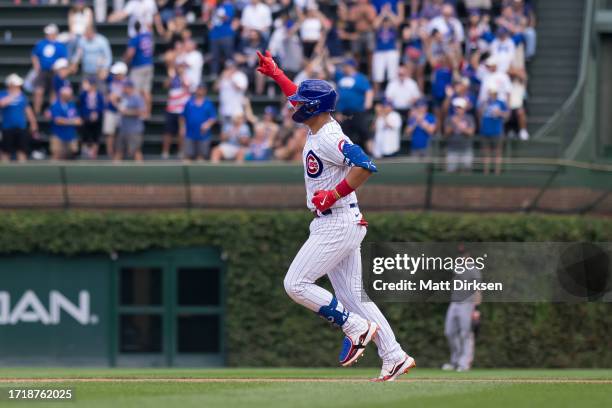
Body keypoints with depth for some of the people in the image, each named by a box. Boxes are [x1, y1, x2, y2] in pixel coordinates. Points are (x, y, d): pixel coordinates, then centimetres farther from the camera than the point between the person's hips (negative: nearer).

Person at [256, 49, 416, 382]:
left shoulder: (329, 138, -17)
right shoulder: (318, 128, 12)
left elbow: (365, 165, -29)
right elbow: (302, 97, 33)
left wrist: (334, 195, -25)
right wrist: (275, 73, 34)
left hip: (337, 225, -10)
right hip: (333, 225, 10)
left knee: (296, 284, -9)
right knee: (352, 295, 7)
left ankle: (355, 326, -7)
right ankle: (394, 357, 3)